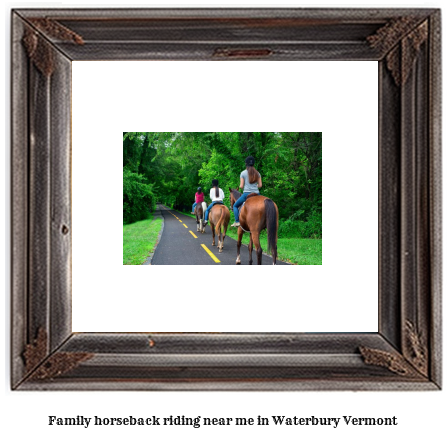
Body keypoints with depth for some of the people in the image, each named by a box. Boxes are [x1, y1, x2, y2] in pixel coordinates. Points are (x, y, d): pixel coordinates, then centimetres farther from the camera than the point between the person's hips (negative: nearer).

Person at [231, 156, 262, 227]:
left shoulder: (243, 173, -3)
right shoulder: (257, 173, 6)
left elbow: (241, 186, -4)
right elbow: (260, 185, 4)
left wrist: (240, 186, 18)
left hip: (246, 193, -3)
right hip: (256, 194, 3)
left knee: (235, 206, 15)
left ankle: (237, 221, 2)